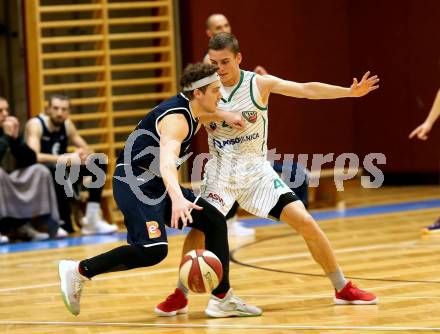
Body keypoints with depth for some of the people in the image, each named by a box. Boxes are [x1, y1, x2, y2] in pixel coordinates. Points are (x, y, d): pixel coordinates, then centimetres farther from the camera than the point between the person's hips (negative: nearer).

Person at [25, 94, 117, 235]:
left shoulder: (67, 125, 2)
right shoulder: (35, 125, -18)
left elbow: (88, 151, 5)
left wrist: (84, 155, -21)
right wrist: (62, 158, -44)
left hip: (61, 171, 7)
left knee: (98, 164, -4)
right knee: (58, 172, -38)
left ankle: (92, 220, -8)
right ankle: (64, 224, -26)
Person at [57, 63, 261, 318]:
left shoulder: (190, 111, 8)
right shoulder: (176, 119, -22)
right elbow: (166, 162, -41)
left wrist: (225, 117, 32)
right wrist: (178, 199, -57)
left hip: (155, 182, 11)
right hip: (134, 182, -11)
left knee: (215, 222, 8)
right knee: (153, 249, -26)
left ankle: (222, 298, 13)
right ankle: (78, 271, -14)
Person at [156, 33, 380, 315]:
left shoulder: (259, 84, -9)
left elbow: (306, 89, -13)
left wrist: (350, 92, -23)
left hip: (257, 170, 0)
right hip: (221, 172, 0)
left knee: (306, 223, -7)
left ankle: (343, 288, 7)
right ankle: (181, 294, -3)